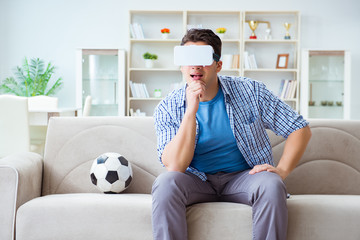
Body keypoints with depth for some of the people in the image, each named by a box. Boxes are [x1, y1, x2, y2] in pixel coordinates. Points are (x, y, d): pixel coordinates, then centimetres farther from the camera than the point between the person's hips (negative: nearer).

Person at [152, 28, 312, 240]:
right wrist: (191, 110, -26)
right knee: (166, 182, -31)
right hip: (197, 181, 0)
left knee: (271, 185, -32)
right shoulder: (167, 109, -7)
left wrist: (282, 170, -17)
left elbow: (301, 129, -1)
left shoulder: (250, 91, -6)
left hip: (244, 176, 0)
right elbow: (174, 167, -20)